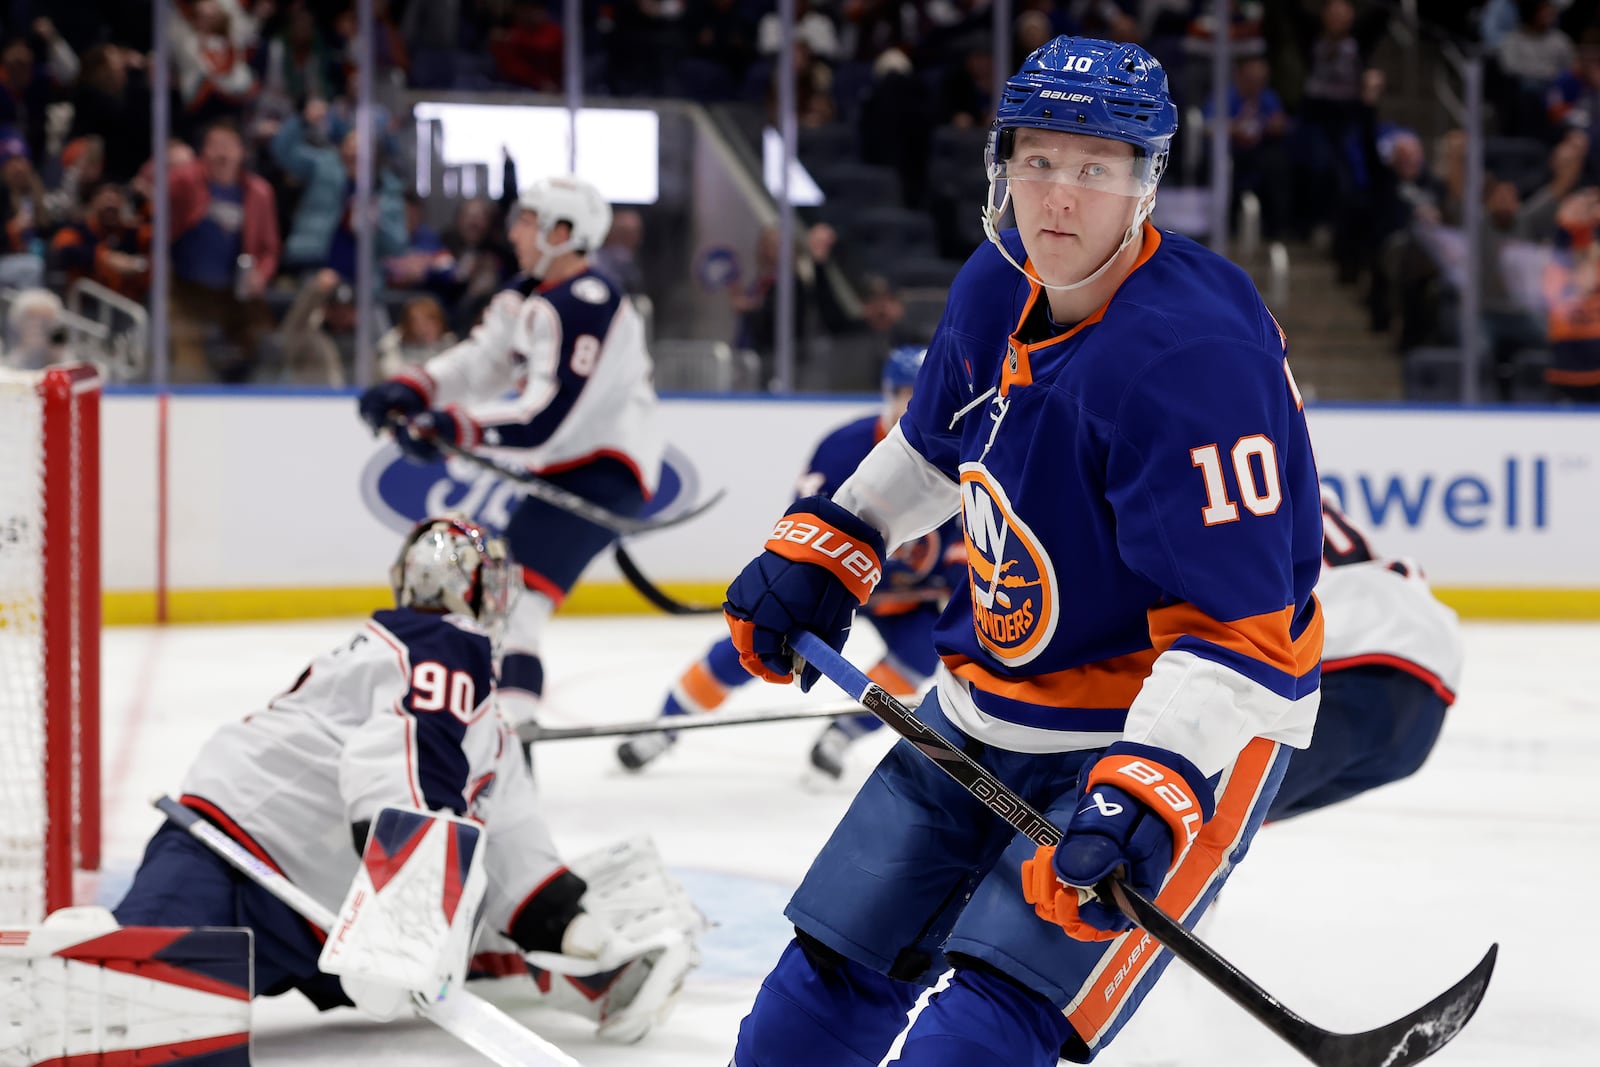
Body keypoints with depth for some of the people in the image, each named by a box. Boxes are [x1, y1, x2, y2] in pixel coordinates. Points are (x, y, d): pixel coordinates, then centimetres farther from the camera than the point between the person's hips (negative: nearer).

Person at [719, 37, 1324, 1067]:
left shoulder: (1198, 354, -27)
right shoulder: (999, 287, -2)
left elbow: (1236, 628, -29)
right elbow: (935, 438, 21)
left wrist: (1148, 794, -38)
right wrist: (820, 551, 15)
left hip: (1184, 729, -8)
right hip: (988, 712, 8)